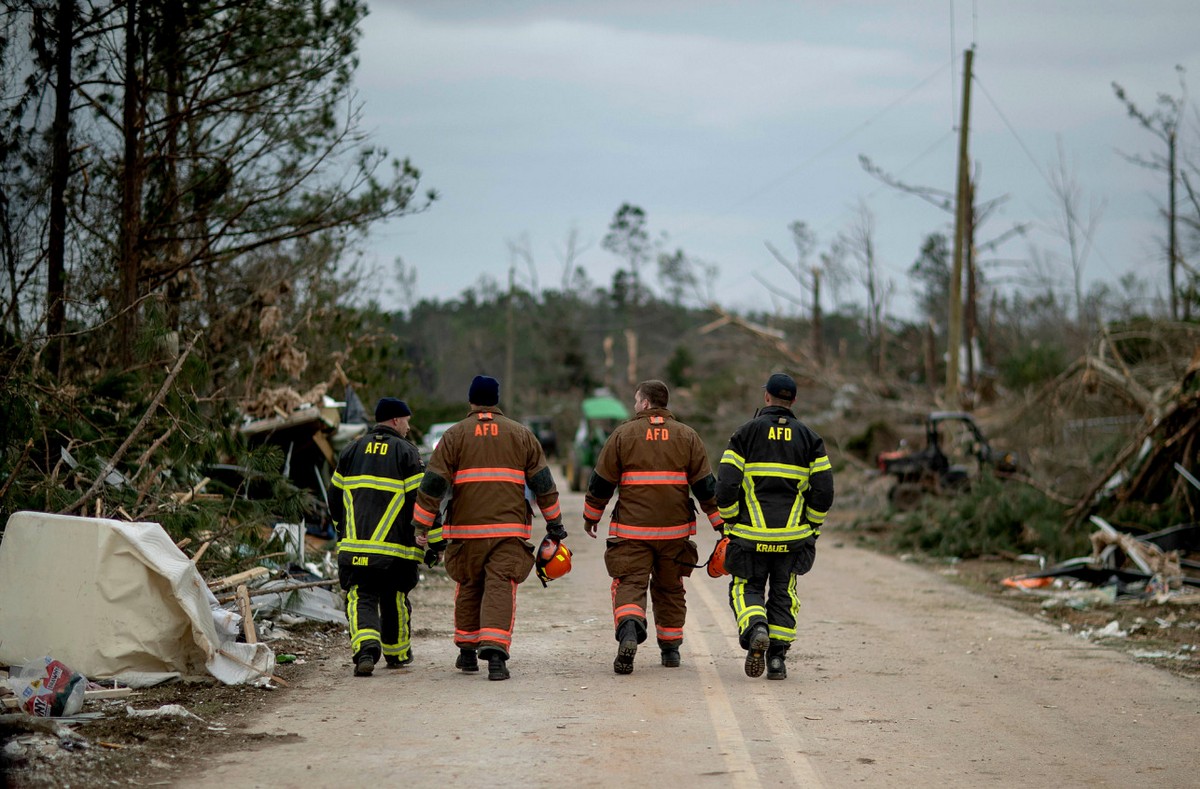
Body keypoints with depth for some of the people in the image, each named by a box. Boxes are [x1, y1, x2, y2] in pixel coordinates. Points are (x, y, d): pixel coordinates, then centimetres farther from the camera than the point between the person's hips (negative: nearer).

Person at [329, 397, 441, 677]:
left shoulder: (352, 449, 13)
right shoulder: (406, 452, -1)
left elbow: (335, 495, 19)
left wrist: (341, 529, 33)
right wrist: (432, 541, -1)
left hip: (354, 545, 2)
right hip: (395, 546, -2)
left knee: (361, 598, 0)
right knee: (395, 600, 15)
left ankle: (366, 647, -24)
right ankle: (397, 653, 29)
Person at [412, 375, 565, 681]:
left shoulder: (455, 435, 4)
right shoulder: (521, 434, 8)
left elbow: (433, 483, -1)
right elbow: (542, 482, 8)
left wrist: (421, 525, 3)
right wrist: (554, 523, 15)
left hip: (466, 529, 1)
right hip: (509, 528, -1)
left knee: (468, 587, 16)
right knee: (500, 588, -5)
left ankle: (467, 651, 24)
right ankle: (494, 651, -22)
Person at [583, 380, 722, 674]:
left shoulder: (623, 435, -1)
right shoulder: (687, 436, 5)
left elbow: (601, 482, 2)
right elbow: (705, 484, 3)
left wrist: (590, 517, 16)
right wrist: (722, 524, 8)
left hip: (632, 529, -3)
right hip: (675, 529, 3)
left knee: (629, 584, -3)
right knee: (670, 588, 17)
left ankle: (629, 630, -30)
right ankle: (671, 649, 22)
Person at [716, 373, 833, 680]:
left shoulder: (746, 433, -1)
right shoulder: (809, 438, 6)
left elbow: (726, 485, -7)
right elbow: (824, 490, 1)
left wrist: (730, 527, 3)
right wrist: (812, 530, 11)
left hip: (751, 535, -2)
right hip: (792, 536, 2)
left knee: (747, 589, 10)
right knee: (783, 594, 13)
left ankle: (755, 630, -19)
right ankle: (777, 658, 7)